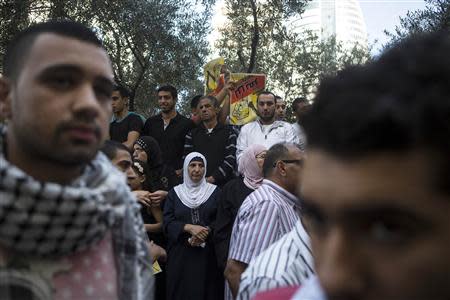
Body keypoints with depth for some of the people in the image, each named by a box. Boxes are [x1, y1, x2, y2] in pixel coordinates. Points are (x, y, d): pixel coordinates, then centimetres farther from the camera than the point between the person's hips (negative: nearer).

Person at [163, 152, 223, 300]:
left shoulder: (214, 191, 7)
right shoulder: (175, 193, 8)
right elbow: (168, 223, 0)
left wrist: (206, 232, -17)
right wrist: (189, 228, -15)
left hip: (208, 253, 0)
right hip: (181, 254, 0)